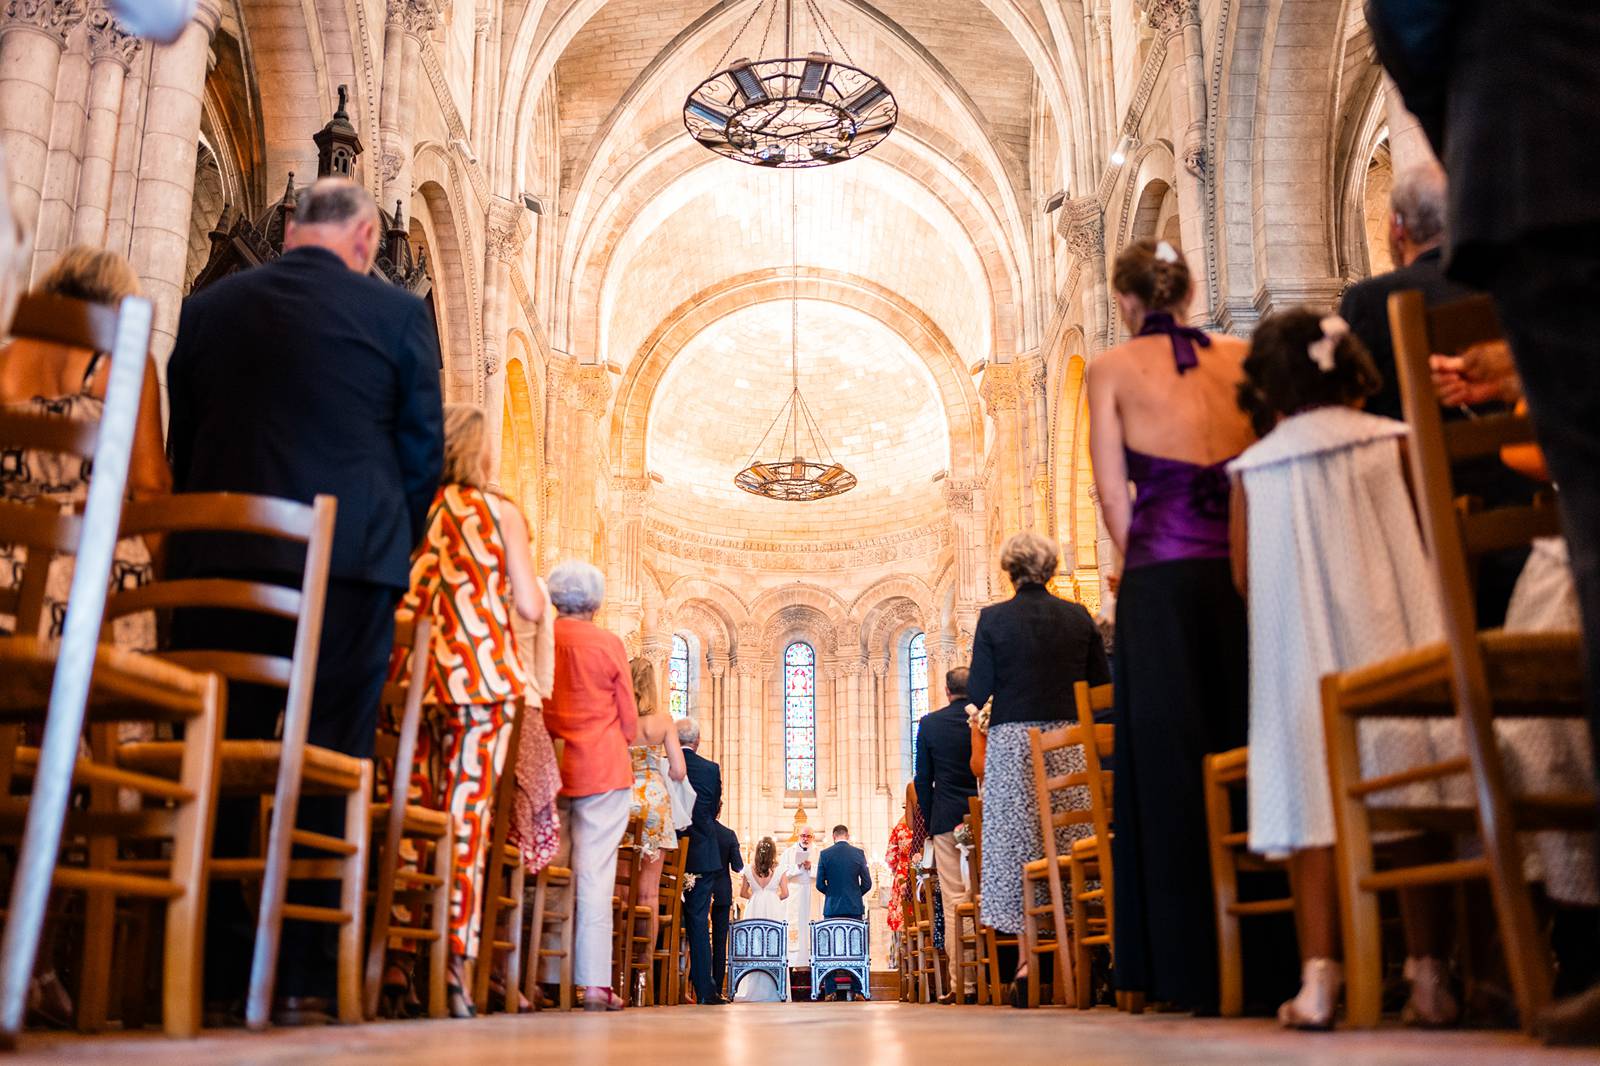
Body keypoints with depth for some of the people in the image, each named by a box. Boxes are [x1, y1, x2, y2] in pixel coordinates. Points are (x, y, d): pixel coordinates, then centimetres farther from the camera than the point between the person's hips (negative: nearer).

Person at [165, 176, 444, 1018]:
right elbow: (423, 452, 2)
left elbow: (182, 444, 13)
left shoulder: (209, 307, 10)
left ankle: (211, 972, 10)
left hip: (221, 563, 3)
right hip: (351, 567, -2)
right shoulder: (397, 314, 1)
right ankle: (307, 976, 2)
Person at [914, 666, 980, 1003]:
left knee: (954, 903, 0)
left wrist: (929, 823, 12)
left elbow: (923, 779, 3)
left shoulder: (930, 724, 0)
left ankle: (961, 982, -2)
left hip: (947, 821, -1)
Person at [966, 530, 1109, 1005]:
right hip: (1069, 740, 2)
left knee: (1018, 846, 2)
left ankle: (1028, 957, -1)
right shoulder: (1078, 616, 4)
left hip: (1013, 741, -2)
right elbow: (1102, 685, 8)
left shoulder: (993, 619, -3)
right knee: (1071, 845, 6)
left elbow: (978, 692, -5)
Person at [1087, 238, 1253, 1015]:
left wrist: (1143, 563, 7)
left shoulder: (1112, 369, 4)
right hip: (1245, 571, 3)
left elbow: (1114, 493, -1)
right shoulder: (1243, 358, 11)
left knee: (1174, 763, 2)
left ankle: (1202, 972, 5)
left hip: (1163, 580, -3)